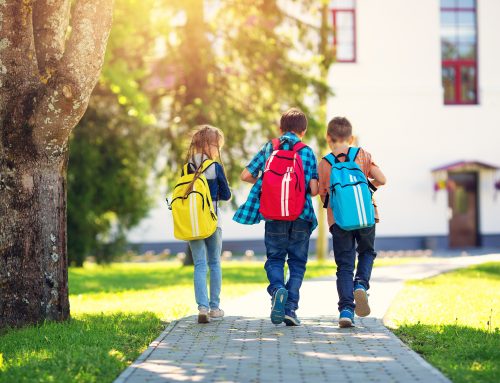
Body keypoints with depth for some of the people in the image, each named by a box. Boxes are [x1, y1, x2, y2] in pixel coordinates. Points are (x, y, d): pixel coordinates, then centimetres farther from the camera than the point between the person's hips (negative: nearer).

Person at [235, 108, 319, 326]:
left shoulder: (268, 149, 6)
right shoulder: (308, 153, 2)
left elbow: (246, 175, 3)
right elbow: (314, 190, -6)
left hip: (274, 215, 1)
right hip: (301, 216, -1)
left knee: (274, 258, 14)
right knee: (297, 262, 11)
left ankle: (277, 289, -16)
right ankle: (290, 308, 2)